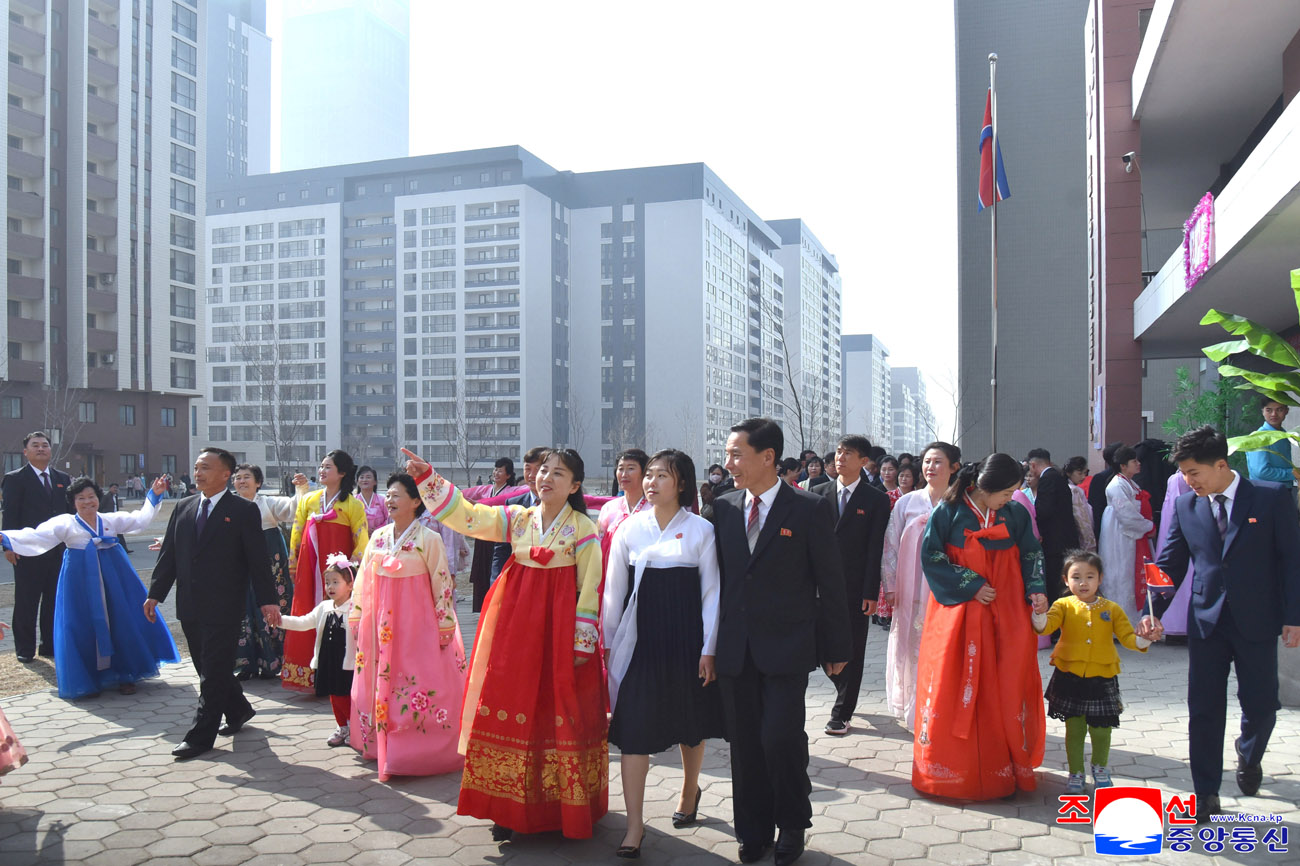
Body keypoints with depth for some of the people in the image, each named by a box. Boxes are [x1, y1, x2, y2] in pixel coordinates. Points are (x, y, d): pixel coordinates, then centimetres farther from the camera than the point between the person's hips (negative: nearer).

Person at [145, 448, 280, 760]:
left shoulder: (244, 511, -5)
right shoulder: (183, 507, 11)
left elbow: (258, 559, -7)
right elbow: (169, 554, 13)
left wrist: (268, 600, -11)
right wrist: (155, 593, 8)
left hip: (223, 608, -6)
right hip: (190, 606, 6)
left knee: (214, 673, -2)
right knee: (209, 669, 15)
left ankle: (200, 736, 6)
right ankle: (238, 710, 34)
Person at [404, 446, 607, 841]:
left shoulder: (584, 528, -3)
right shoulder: (516, 518, 7)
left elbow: (590, 587, -5)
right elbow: (465, 515, 0)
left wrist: (583, 641, -8)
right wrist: (427, 477, -9)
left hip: (560, 626, -3)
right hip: (515, 624, 3)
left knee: (559, 710, 1)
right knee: (511, 704, 3)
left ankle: (564, 807, 16)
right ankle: (510, 808, 14)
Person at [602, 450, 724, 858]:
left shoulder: (701, 529, -3)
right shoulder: (629, 528, 2)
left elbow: (711, 592, -2)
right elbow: (614, 590, 7)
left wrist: (708, 649, -5)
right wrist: (608, 642, 7)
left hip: (686, 636, -1)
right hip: (640, 636, 1)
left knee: (691, 721, 16)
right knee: (634, 727, -4)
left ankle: (689, 789, 43)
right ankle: (635, 824, 4)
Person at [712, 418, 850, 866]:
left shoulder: (810, 509, -5)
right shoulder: (723, 508, 7)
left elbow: (831, 583, -1)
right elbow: (717, 576, 11)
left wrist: (836, 647, 1)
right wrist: (710, 642, 8)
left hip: (787, 647, -4)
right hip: (735, 648, 4)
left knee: (781, 738, -9)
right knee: (744, 743, 9)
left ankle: (792, 826, 17)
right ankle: (754, 830, 27)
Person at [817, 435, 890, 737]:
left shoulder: (876, 500, -2)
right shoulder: (820, 494, 6)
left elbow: (875, 550, -5)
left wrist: (871, 593, -10)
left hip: (855, 587, -3)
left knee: (852, 651, 3)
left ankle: (842, 713, 14)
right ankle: (846, 695, 35)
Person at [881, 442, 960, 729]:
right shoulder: (906, 503, 6)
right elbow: (890, 547, 7)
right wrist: (890, 588, 3)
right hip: (912, 594, 2)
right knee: (912, 652, 6)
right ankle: (916, 713, 21)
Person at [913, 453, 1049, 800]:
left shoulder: (1016, 515, 3)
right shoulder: (948, 512, -7)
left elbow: (1032, 554, 10)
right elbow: (930, 557, -8)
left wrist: (1035, 590, -8)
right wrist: (971, 586, -14)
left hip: (1005, 614, 3)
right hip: (958, 612, -2)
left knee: (1007, 688, 2)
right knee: (955, 688, 0)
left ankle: (1007, 765, 15)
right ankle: (952, 767, 12)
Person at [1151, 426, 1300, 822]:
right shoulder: (1185, 506, 3)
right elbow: (1169, 564, 6)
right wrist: (1153, 611, -6)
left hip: (1257, 624, -2)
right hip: (1206, 622, 2)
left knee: (1261, 706, 8)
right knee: (1204, 710, 3)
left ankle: (1249, 756, 42)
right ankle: (1206, 795, 15)